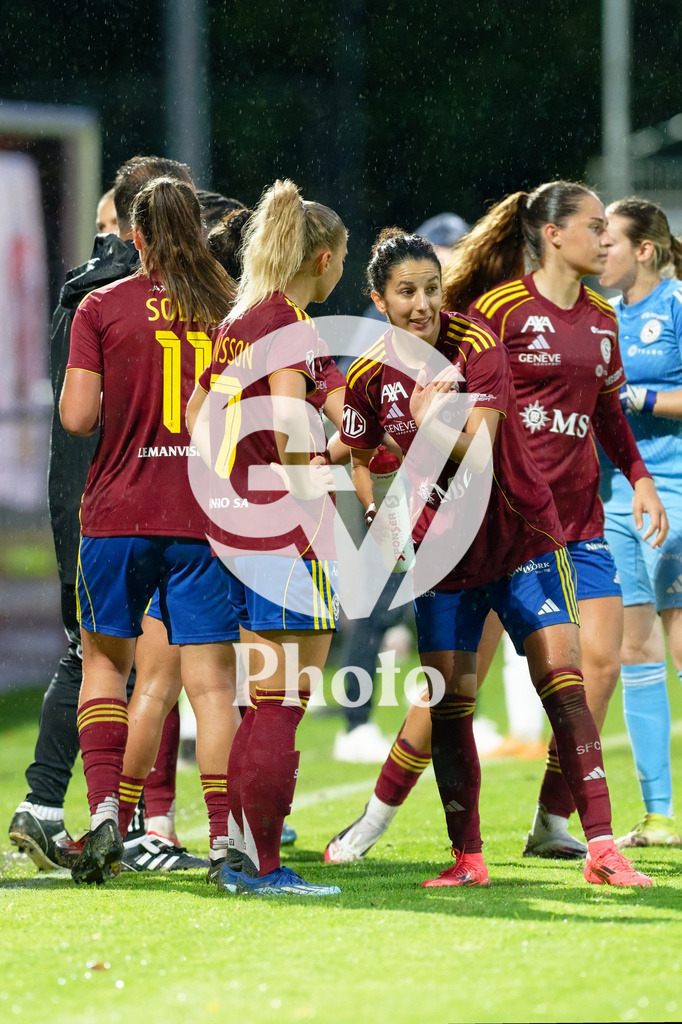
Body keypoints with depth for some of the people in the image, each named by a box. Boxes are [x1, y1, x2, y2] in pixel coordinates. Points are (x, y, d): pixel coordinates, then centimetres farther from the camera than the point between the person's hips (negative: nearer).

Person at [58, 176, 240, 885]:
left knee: (105, 660, 15)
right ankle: (225, 835, -6)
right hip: (207, 517, 1)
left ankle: (105, 809, -2)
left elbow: (77, 417, -7)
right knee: (211, 679, 2)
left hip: (119, 512, -1)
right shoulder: (232, 308, 3)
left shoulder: (102, 308, -2)